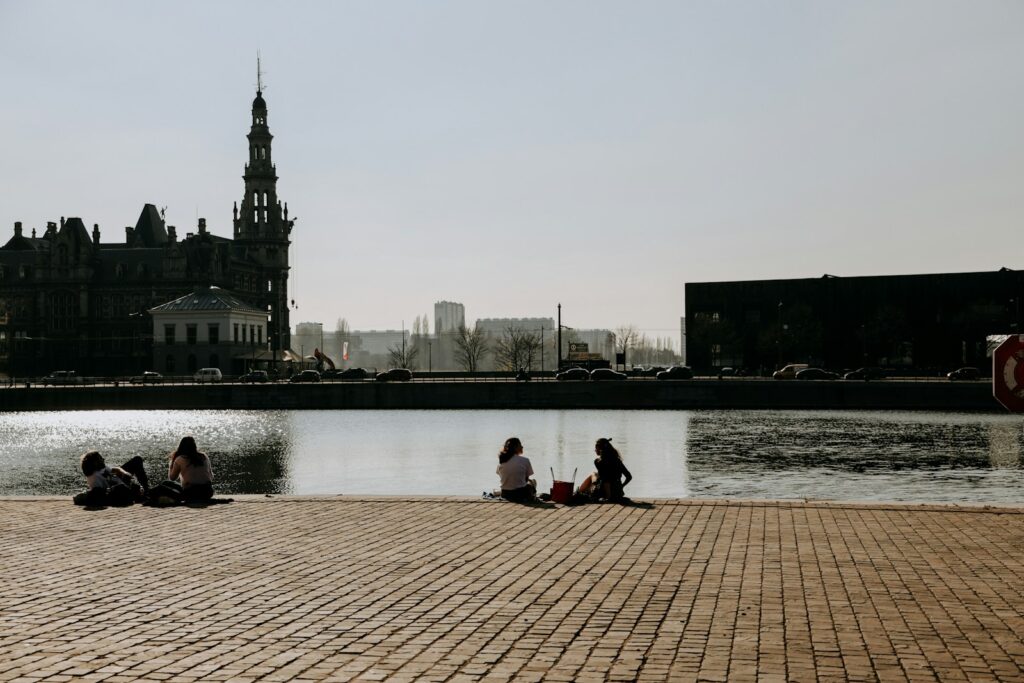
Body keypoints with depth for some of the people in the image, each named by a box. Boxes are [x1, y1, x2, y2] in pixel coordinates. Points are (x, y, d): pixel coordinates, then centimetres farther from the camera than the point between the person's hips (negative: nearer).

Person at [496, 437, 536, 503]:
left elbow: (503, 478, 9)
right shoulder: (525, 461, -12)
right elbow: (526, 479, -2)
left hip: (505, 495, 5)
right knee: (532, 482, 31)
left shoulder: (501, 461, 0)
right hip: (520, 495, -4)